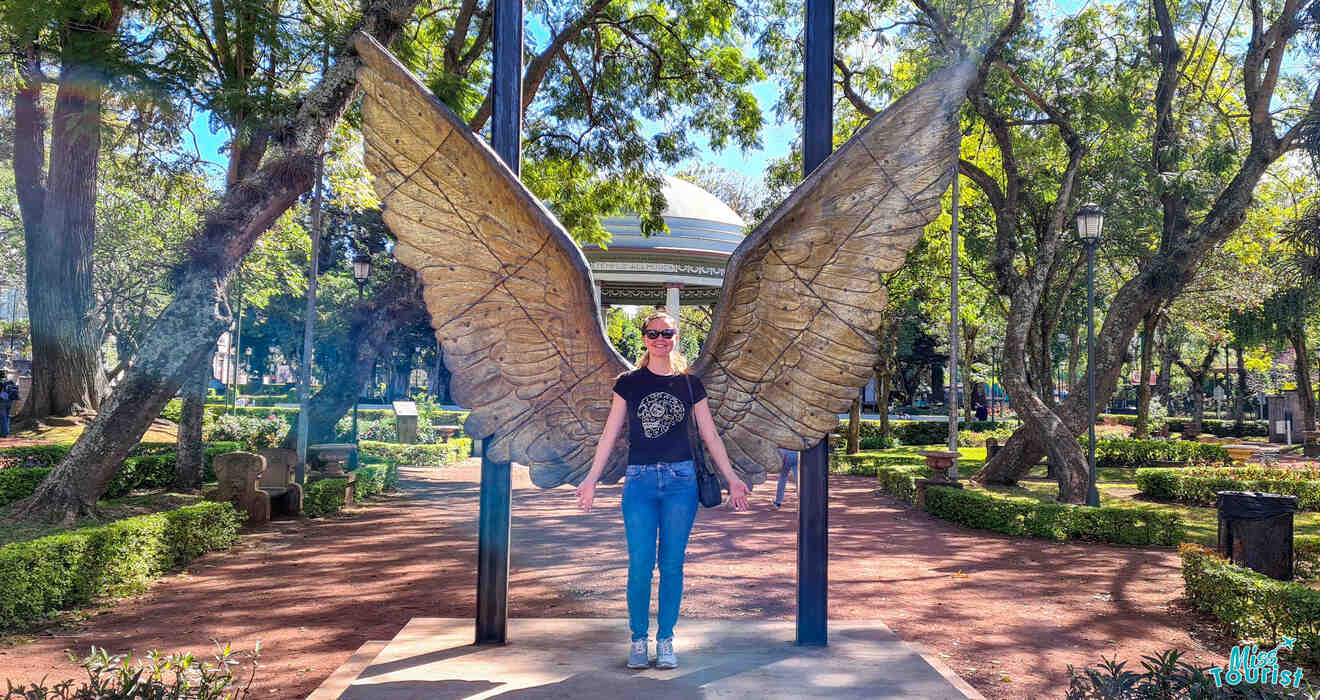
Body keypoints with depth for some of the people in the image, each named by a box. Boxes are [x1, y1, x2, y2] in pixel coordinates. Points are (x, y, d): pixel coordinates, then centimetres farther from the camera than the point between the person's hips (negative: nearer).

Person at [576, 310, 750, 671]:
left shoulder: (689, 383, 8)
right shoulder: (629, 382, 6)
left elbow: (710, 435, 10)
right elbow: (610, 434, 6)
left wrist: (731, 478, 8)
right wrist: (591, 478, 1)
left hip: (681, 480, 1)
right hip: (640, 480, -1)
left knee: (672, 563, 3)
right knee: (640, 564, -3)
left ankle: (665, 640, 15)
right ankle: (639, 639, 12)